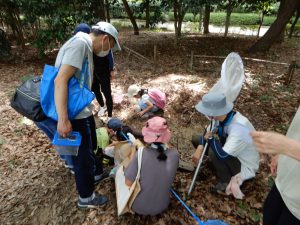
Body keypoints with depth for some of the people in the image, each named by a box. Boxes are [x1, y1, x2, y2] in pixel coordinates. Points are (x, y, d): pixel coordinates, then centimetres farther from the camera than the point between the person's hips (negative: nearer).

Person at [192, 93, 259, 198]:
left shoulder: (239, 128, -38)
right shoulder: (221, 116, -17)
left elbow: (222, 154, -41)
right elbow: (207, 132, -1)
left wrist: (210, 138, -24)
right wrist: (200, 148, -19)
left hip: (245, 166, -7)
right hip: (229, 152, 7)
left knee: (213, 153, -34)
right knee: (196, 139, -1)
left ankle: (225, 182, -6)